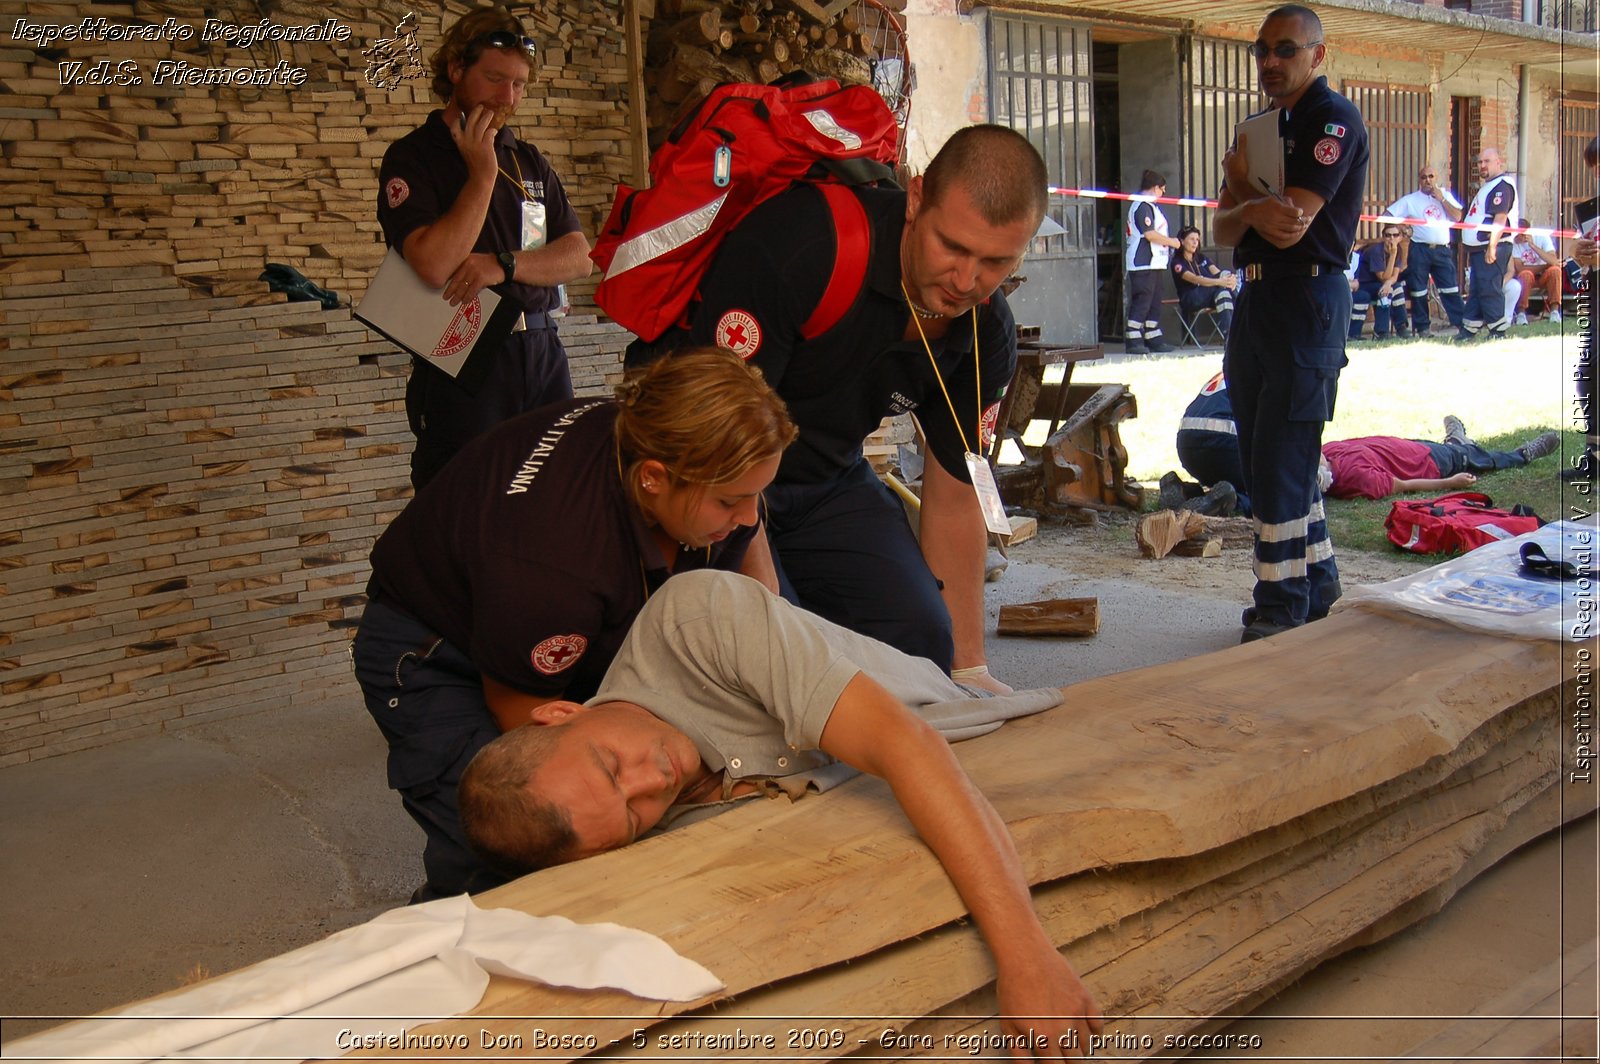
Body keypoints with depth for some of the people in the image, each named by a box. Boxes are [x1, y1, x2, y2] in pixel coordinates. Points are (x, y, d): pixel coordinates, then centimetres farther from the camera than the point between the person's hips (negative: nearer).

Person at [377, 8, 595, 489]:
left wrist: (505, 265, -11)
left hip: (542, 354, 5)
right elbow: (434, 264, -17)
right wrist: (482, 172, -11)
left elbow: (579, 256, 7)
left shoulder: (528, 160, 17)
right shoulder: (412, 157, -1)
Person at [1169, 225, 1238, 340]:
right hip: (1190, 300, -6)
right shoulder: (1177, 262, -3)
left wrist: (1230, 279, -25)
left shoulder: (1202, 258, 19)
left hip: (1212, 296, 6)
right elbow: (1195, 279, -22)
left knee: (1227, 274, -23)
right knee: (1222, 289, -32)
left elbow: (1218, 274, 0)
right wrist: (1220, 282, -37)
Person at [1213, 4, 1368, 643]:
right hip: (1255, 300, 9)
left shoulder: (1334, 120, -7)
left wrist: (1241, 183, 0)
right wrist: (1251, 208, -13)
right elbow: (1222, 230, 10)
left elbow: (1290, 226, -18)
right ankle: (1317, 590, 27)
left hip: (1307, 300, -9)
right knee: (1265, 461, 13)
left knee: (1280, 464, -9)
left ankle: (1282, 612, -1)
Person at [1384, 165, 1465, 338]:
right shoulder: (1410, 200, 6)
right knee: (1418, 291, 1)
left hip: (1442, 249, 1)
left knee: (1451, 288, 0)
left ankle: (1462, 324, 3)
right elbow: (1386, 215, 2)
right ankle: (1422, 328, 9)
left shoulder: (1445, 195, 13)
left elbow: (1457, 217, 2)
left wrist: (1441, 199, -4)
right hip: (1419, 249, -1)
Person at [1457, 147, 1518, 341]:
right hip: (1479, 248, 11)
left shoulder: (1502, 186, -12)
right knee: (1476, 291, 12)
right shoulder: (1487, 186, 22)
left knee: (1489, 290, -10)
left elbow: (1500, 219, -22)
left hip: (1491, 248, -11)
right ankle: (1468, 329, 16)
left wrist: (1492, 247, -27)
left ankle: (1497, 331, -5)